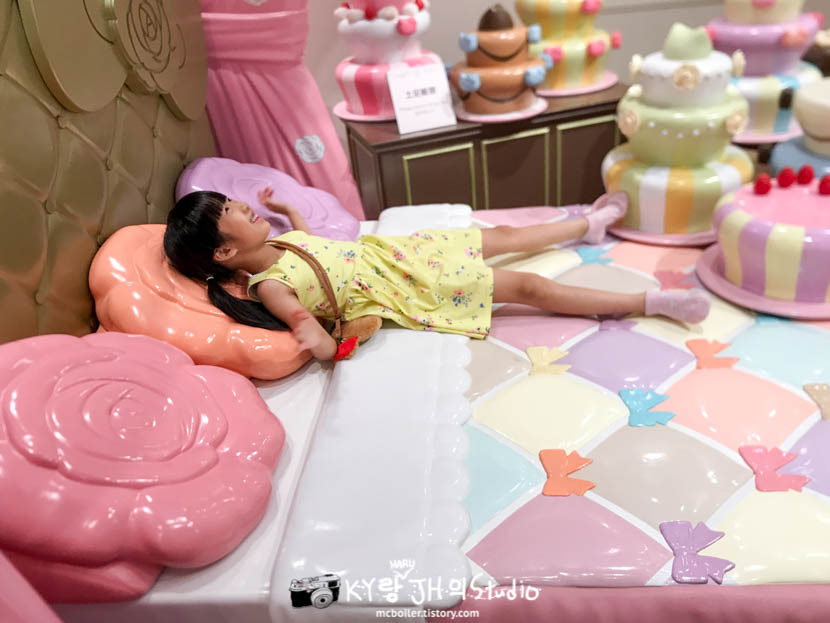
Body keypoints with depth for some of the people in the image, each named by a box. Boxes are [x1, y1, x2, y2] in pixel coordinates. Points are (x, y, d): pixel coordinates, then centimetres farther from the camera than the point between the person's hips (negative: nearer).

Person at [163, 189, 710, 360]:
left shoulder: (275, 243, 2)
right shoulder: (269, 287, -22)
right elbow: (314, 333, -22)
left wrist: (290, 211, 21)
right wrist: (313, 336, -39)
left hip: (387, 252, 8)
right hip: (400, 293, -8)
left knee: (503, 237, 16)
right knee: (528, 287, -8)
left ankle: (592, 224, 41)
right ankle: (651, 302, 1)